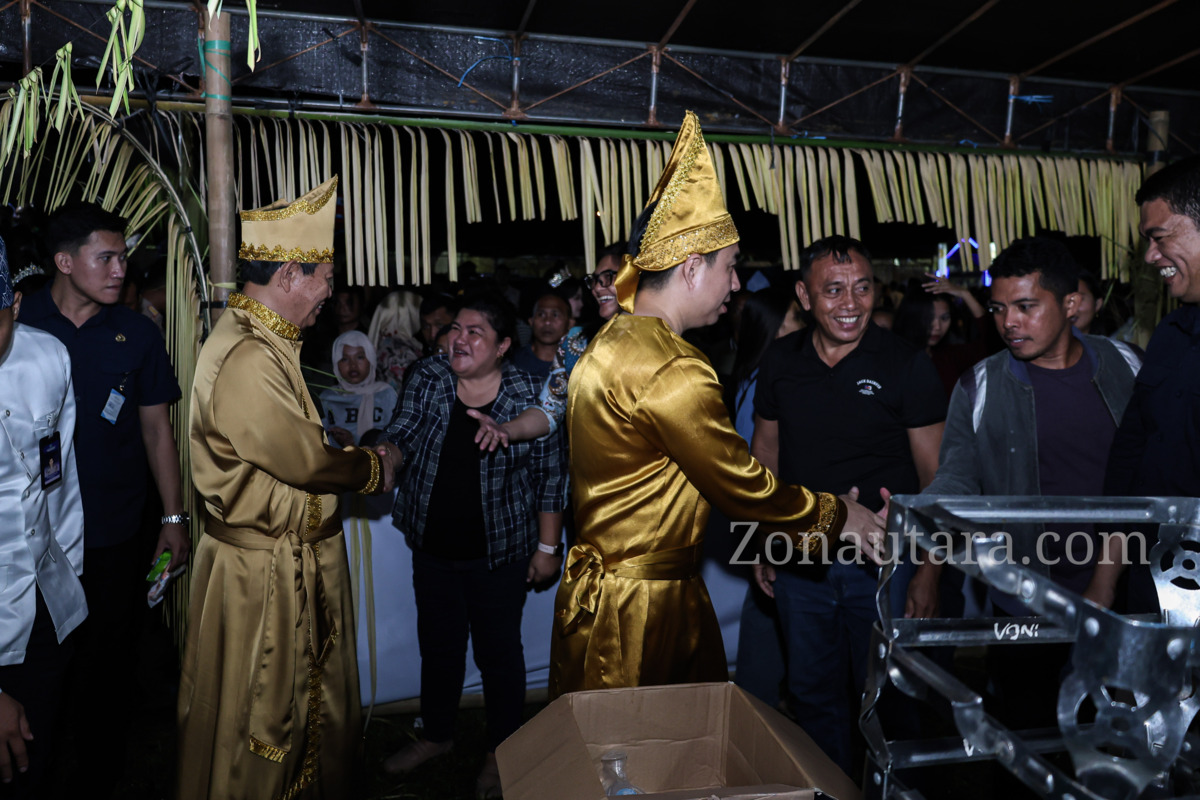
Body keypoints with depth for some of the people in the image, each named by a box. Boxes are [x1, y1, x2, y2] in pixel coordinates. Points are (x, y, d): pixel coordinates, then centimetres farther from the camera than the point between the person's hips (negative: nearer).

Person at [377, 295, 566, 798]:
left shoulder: (528, 396, -13)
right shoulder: (426, 379, -3)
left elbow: (550, 475, -8)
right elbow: (402, 439, -4)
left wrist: (548, 547, -6)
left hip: (499, 553, -4)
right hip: (432, 547, 4)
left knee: (498, 652, 11)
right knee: (438, 644, 20)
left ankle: (500, 752, 34)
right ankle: (437, 735, 44)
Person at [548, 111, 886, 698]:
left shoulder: (612, 342, 9)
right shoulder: (670, 372, -25)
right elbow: (739, 483, -16)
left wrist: (790, 519, 14)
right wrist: (834, 515, 1)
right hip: (638, 610, -9)